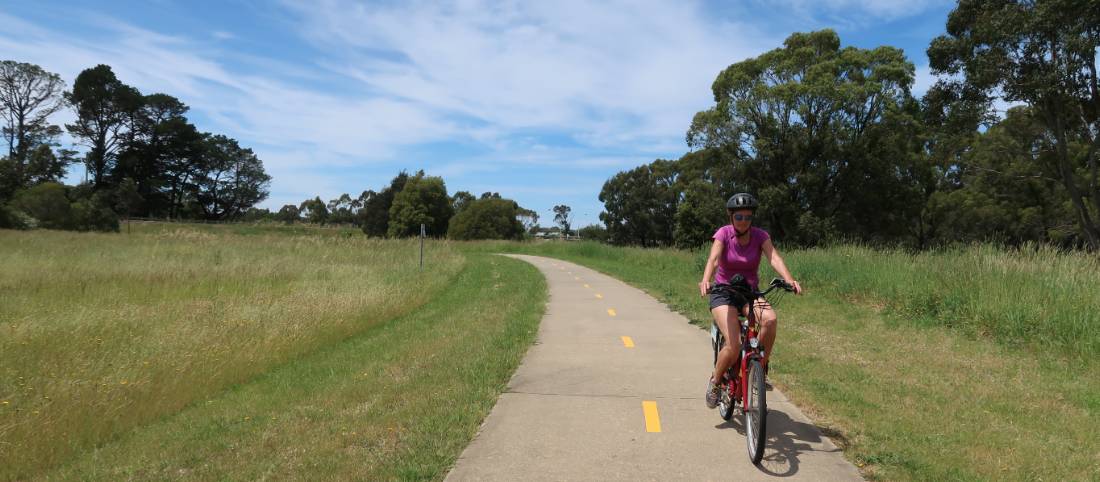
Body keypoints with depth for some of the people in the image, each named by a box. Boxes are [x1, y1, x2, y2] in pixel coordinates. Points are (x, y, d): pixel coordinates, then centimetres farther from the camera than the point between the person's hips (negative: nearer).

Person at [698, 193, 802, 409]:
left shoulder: (760, 235, -4)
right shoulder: (723, 233, -10)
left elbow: (774, 257, -20)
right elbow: (713, 258, -26)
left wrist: (789, 280, -40)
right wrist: (705, 281, -47)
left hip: (750, 293, 3)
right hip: (724, 293, -2)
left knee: (770, 318, -32)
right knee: (734, 345, -23)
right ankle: (715, 382, 5)